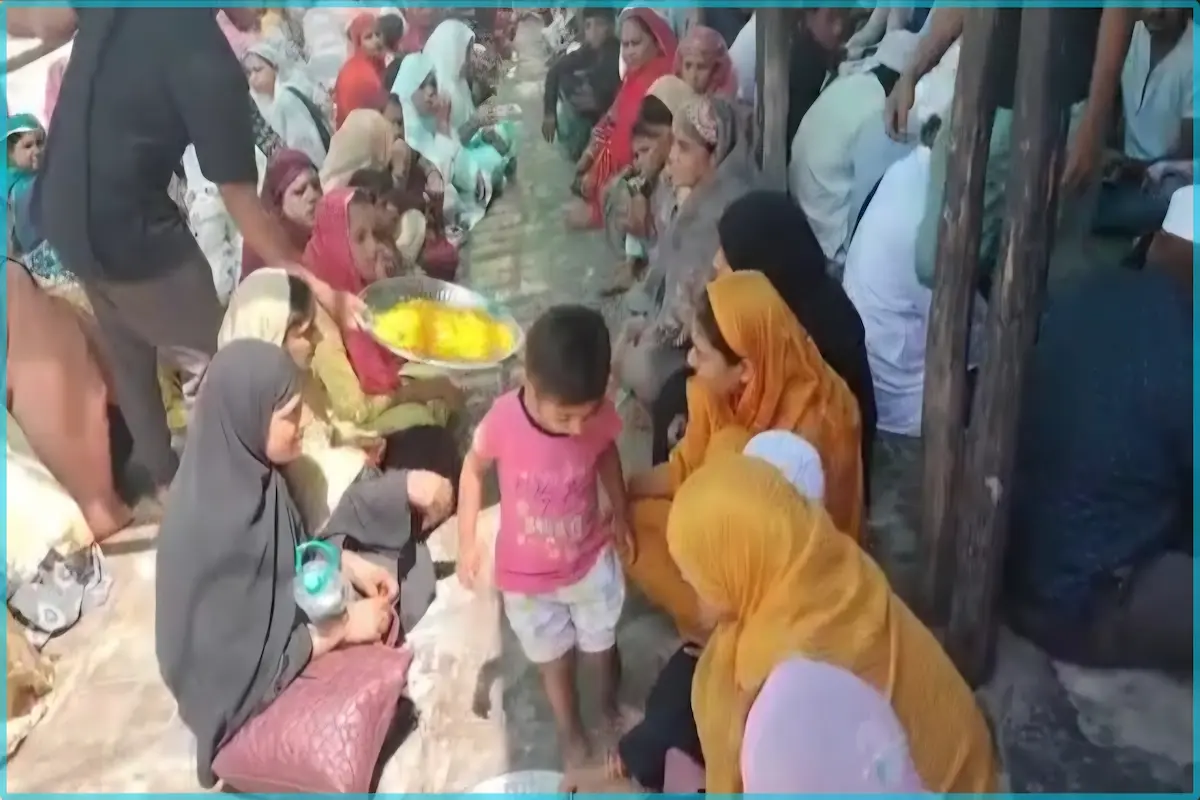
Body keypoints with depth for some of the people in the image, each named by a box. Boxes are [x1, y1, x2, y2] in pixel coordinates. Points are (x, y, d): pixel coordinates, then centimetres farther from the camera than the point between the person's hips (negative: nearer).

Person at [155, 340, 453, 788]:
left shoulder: (244, 468, -12)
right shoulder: (212, 524, -37)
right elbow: (245, 660, -31)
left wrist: (348, 562, -8)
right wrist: (342, 628, -24)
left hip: (281, 613, 8)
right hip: (251, 679, -8)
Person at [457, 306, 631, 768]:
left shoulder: (598, 415, -25)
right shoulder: (503, 420, -31)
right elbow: (474, 469, -10)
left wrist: (620, 514, 7)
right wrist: (467, 541, -7)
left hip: (591, 560, 1)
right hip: (526, 574, -1)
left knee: (601, 647, 24)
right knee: (554, 661, 21)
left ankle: (611, 705, 56)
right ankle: (570, 734, 49)